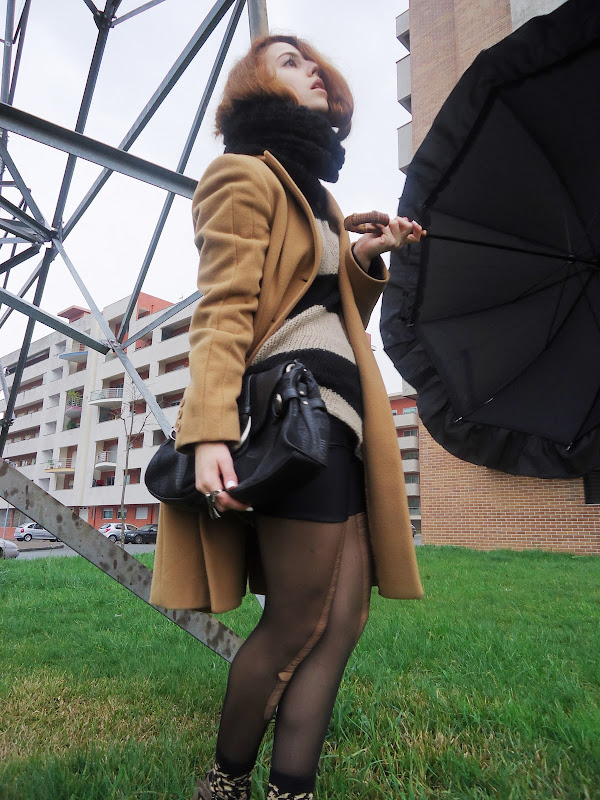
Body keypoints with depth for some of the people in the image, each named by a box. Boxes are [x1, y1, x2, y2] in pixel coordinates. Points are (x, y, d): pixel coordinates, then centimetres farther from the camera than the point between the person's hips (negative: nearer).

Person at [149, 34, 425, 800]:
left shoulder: (313, 190, 30)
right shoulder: (246, 174, 3)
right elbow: (223, 313, -11)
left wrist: (367, 257, 12)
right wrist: (209, 430, -23)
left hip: (336, 415, 9)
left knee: (342, 622, 4)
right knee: (295, 625, -2)